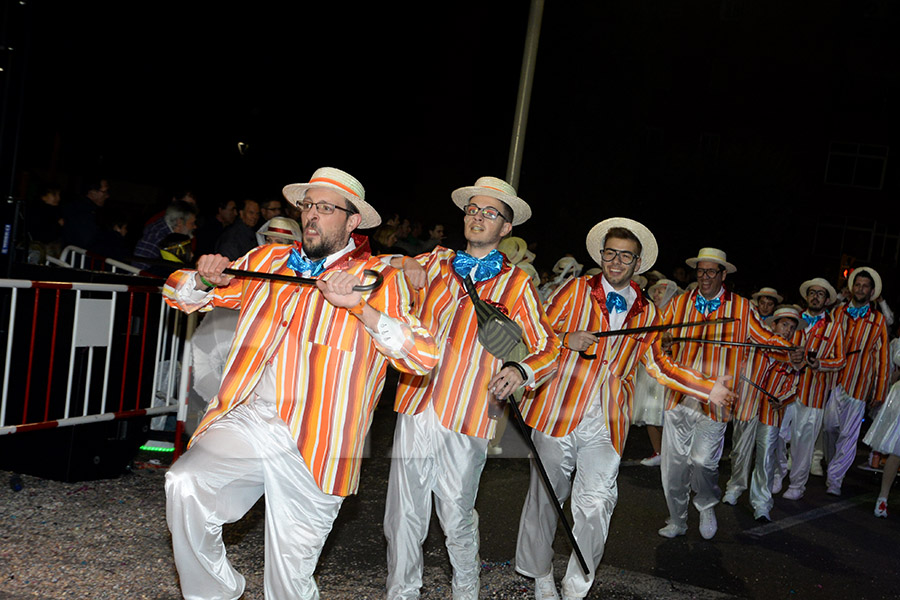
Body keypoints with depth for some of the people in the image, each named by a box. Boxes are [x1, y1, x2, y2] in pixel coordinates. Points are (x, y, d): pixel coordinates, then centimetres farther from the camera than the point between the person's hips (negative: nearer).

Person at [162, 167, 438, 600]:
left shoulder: (379, 280, 3)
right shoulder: (266, 261, 15)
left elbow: (424, 356, -11)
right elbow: (181, 296, 22)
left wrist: (358, 305, -21)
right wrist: (206, 280, -2)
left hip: (314, 446, -3)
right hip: (245, 419, 3)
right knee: (185, 486, -25)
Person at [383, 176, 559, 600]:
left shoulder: (516, 285, 6)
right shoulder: (435, 262, 12)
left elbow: (548, 349, 4)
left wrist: (520, 370, -18)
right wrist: (403, 266, 0)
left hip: (466, 418, -2)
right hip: (416, 406, 2)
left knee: (457, 516, 7)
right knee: (405, 512, 4)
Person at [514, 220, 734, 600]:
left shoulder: (645, 313, 13)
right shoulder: (575, 290, 5)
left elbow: (659, 366, 19)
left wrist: (708, 389, 13)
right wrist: (566, 339, -13)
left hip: (606, 425, 2)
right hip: (559, 412, -1)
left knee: (596, 504, -4)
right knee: (545, 497, 7)